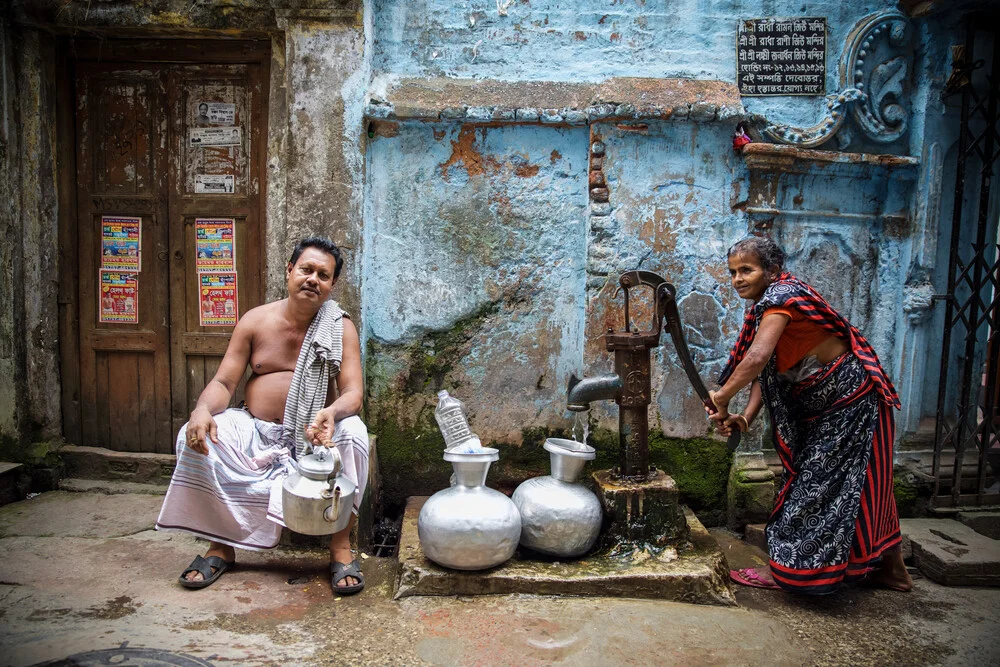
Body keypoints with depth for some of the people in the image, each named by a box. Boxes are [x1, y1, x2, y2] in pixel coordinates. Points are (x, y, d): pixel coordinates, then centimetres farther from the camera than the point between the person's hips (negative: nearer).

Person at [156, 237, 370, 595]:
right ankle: (221, 545, -7)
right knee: (195, 437, -22)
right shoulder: (255, 321, 4)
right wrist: (202, 410, -23)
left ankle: (341, 545, -21)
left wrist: (333, 412, -36)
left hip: (314, 434, -2)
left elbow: (353, 392, -11)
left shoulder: (341, 328, -2)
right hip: (256, 431, 2)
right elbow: (224, 382, 1)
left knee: (352, 432, -32)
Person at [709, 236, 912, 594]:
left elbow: (757, 357, -37)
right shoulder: (767, 305, 8)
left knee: (818, 486, -1)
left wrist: (722, 397, -25)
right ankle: (890, 568, 33)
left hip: (848, 398, -10)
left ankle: (787, 569, 10)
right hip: (822, 403, 10)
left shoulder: (780, 296, -22)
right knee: (864, 486, 19)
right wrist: (747, 416, -8)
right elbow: (766, 372, 5)